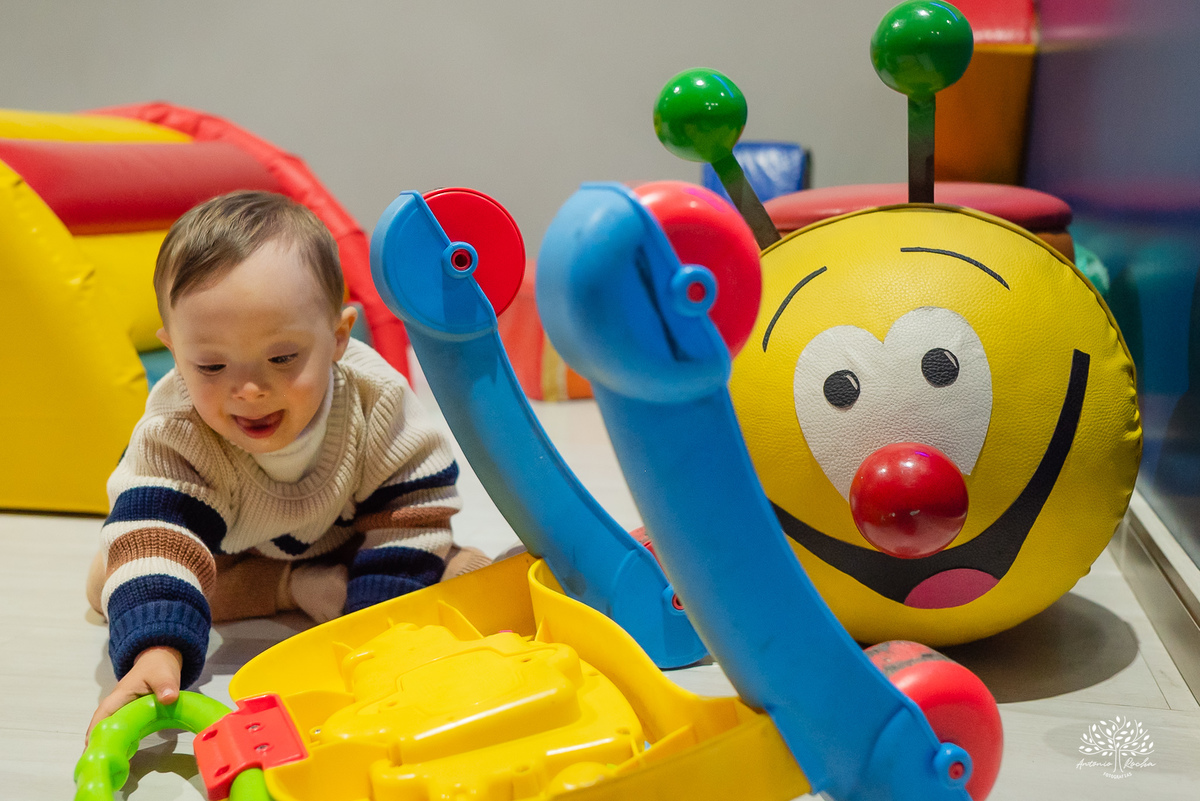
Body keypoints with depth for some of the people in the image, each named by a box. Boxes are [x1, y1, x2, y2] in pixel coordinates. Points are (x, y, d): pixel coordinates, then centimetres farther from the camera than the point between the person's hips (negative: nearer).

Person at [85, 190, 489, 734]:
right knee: (104, 579, -16)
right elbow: (153, 540, -44)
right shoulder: (173, 431, -35)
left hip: (346, 541, -1)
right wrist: (155, 650, -61)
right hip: (229, 552, 1)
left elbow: (410, 512, -26)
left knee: (472, 574, -17)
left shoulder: (376, 400, -34)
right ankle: (298, 588, -13)